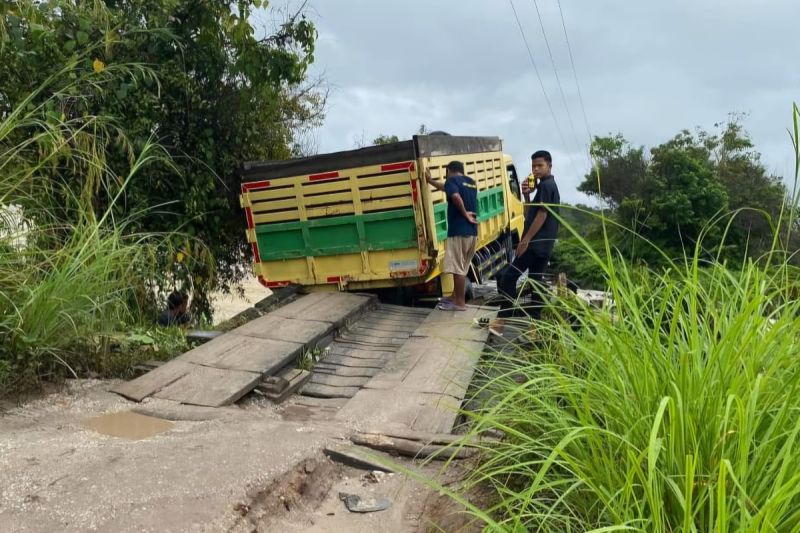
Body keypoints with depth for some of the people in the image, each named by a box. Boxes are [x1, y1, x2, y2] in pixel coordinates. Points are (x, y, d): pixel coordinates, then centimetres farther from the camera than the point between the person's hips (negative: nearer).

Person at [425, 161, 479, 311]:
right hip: (472, 232, 8)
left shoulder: (452, 180, -4)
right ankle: (456, 296, 27)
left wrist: (464, 214, -15)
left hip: (458, 231, -8)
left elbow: (456, 196, -27)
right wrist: (430, 180, 39)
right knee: (462, 268, 17)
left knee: (458, 269, -2)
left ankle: (460, 302, 2)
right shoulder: (471, 182, 20)